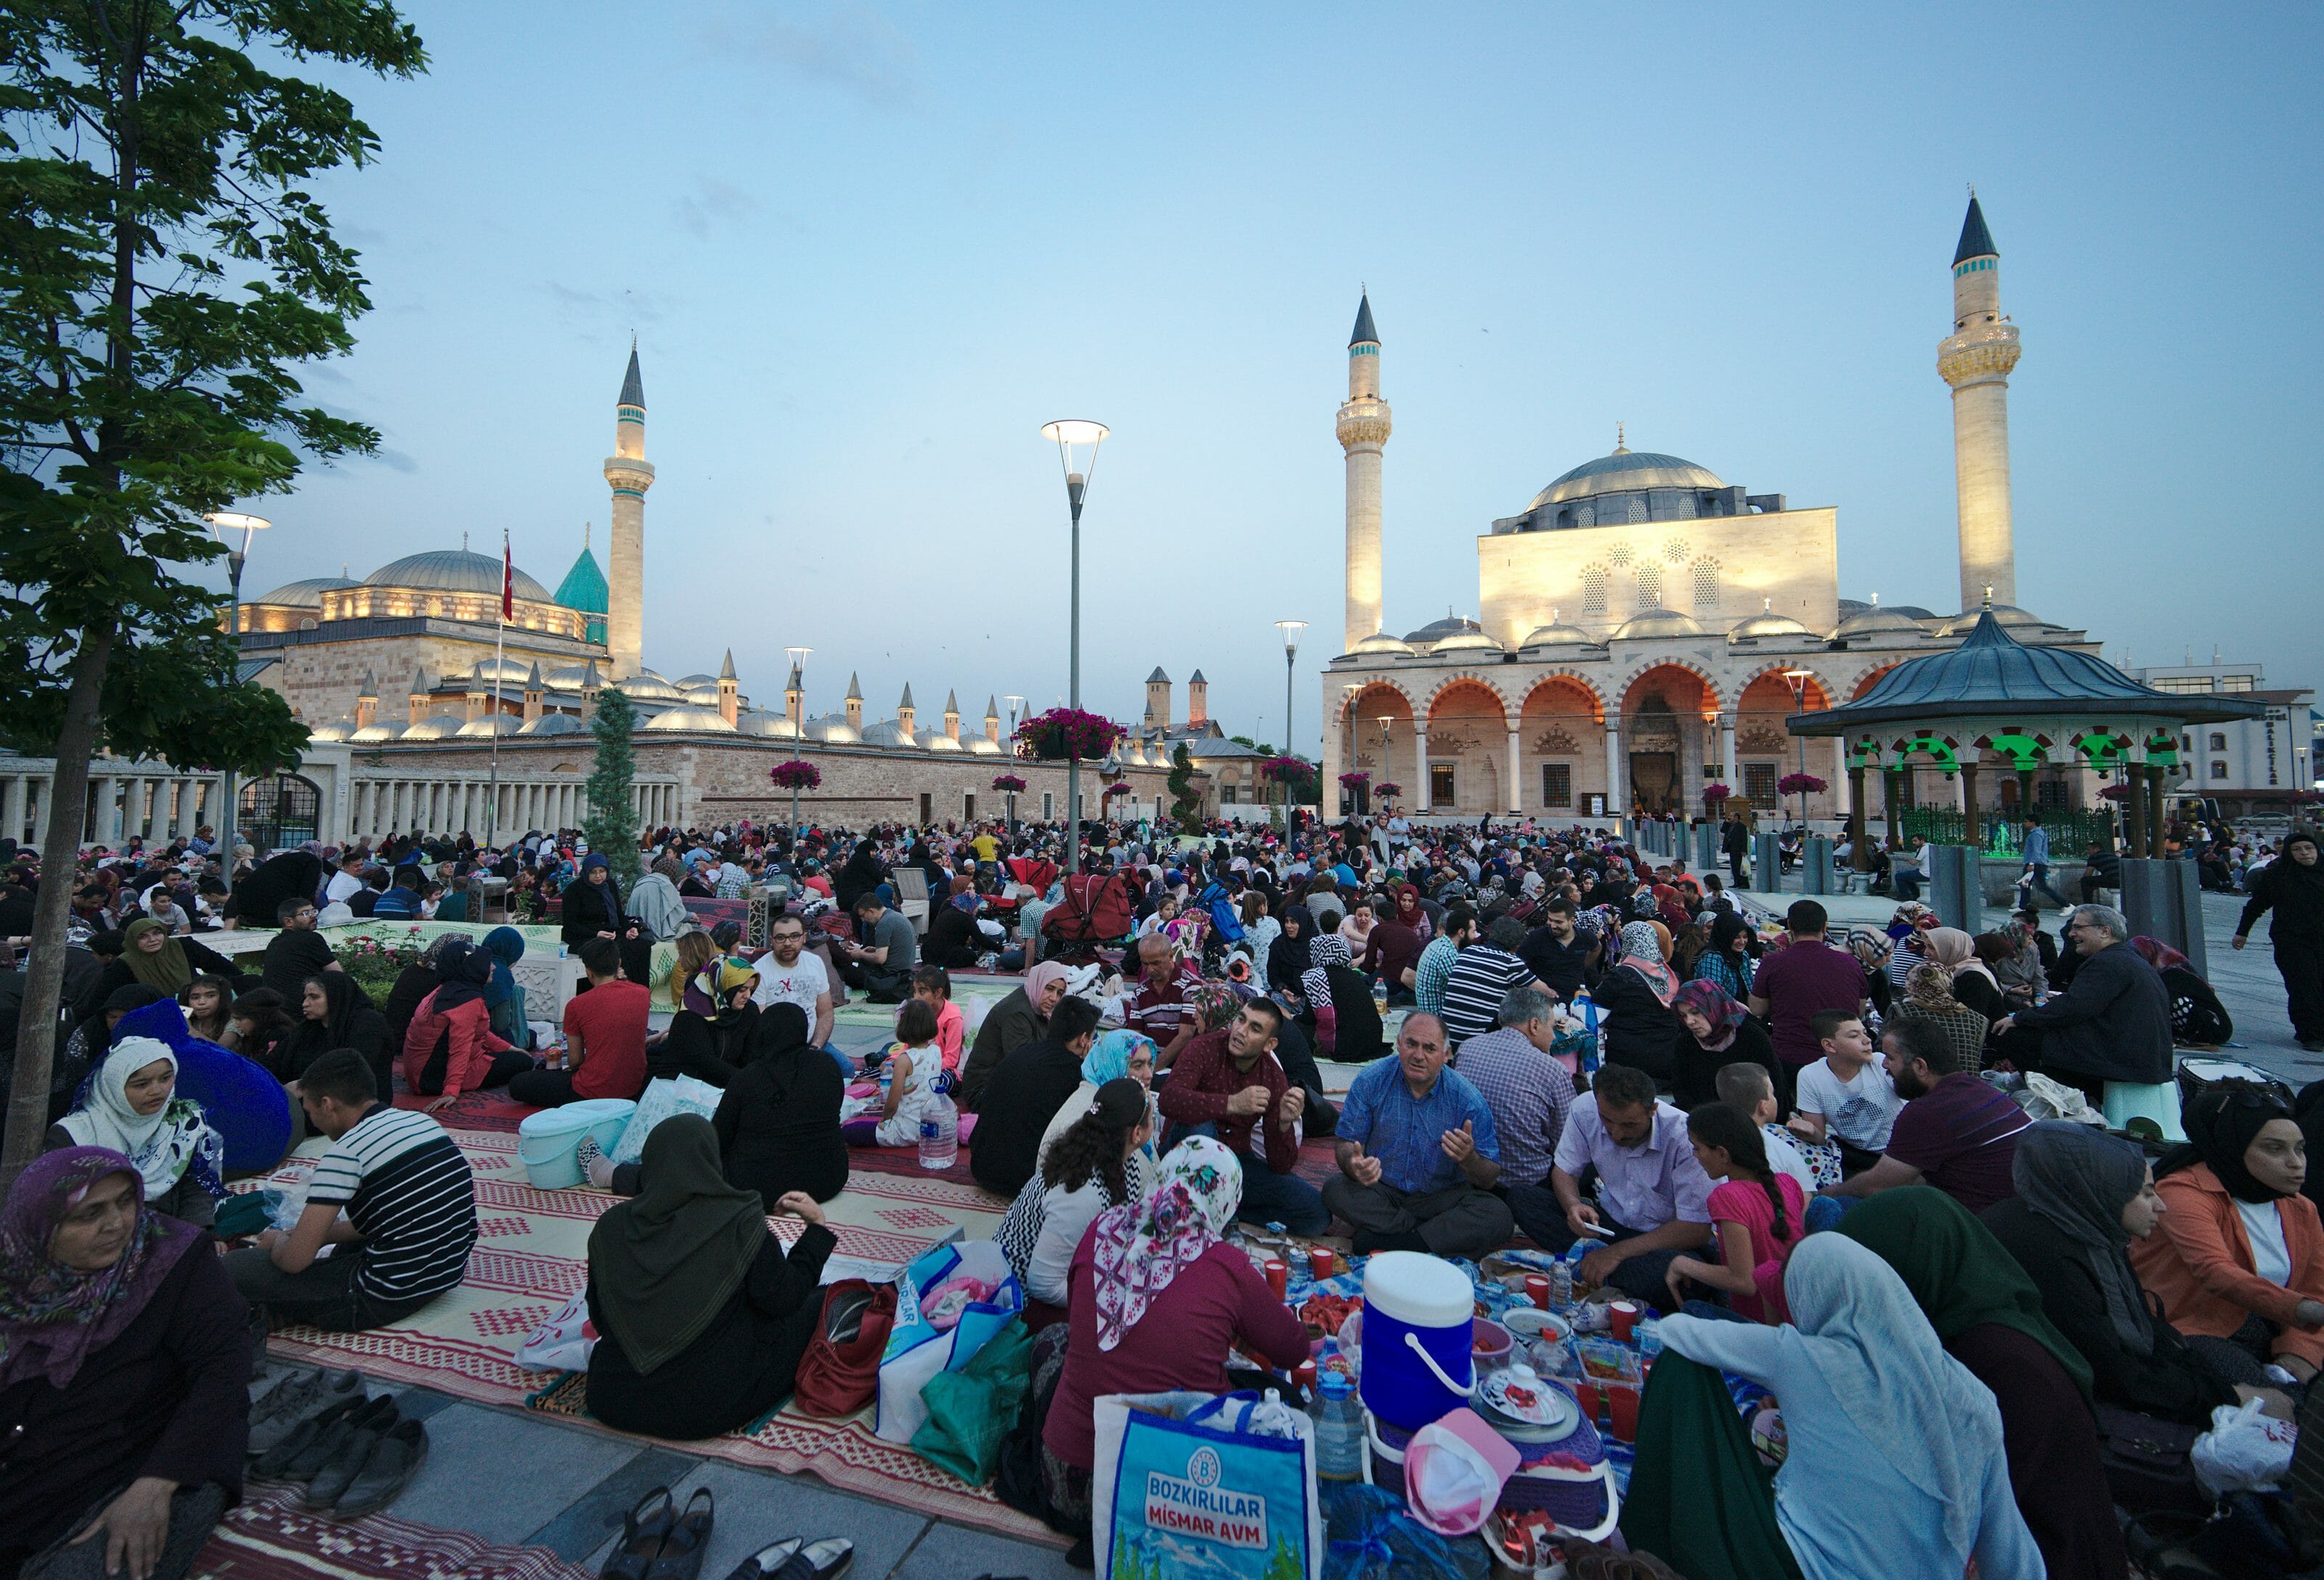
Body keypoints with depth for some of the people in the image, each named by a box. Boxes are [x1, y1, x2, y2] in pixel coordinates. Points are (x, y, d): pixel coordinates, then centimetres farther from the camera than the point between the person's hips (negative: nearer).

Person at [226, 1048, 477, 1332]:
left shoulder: (347, 1152, -15)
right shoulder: (425, 1122, 6)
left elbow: (295, 1260, -10)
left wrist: (277, 1242, 10)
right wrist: (322, 1235, 22)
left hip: (391, 1296, -8)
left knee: (234, 1267, 1)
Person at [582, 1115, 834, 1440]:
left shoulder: (610, 1226, -8)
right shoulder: (738, 1222, -20)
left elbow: (598, 1318, 3)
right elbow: (784, 1300, -12)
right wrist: (817, 1227, -2)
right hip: (713, 1405, -4)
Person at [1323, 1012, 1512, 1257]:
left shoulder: (1467, 1098, -9)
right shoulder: (1371, 1081, -8)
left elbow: (1488, 1180, -6)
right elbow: (1344, 1142, -5)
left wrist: (1469, 1160, -30)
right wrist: (1354, 1165, -30)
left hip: (1441, 1197, 0)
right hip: (1381, 1191, 0)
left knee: (1498, 1215, -26)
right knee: (1335, 1190, -28)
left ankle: (1381, 1242, -25)